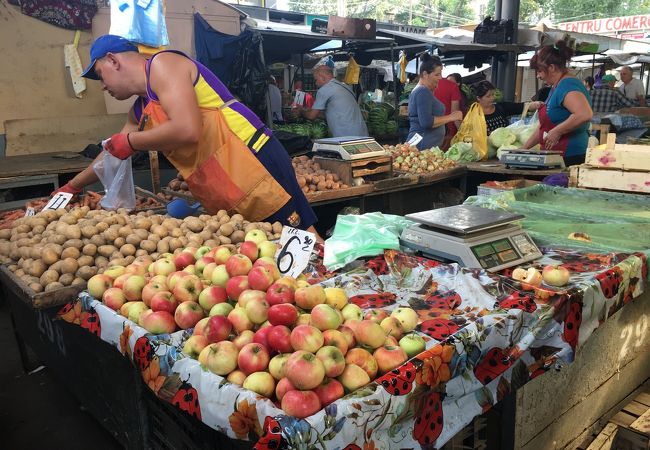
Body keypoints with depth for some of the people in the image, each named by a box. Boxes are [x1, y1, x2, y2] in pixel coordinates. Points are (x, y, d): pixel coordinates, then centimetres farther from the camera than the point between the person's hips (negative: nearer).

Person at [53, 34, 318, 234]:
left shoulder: (162, 64, -7)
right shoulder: (140, 110, 21)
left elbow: (187, 130, -22)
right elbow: (113, 153, 36)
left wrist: (131, 141, -6)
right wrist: (72, 187, 46)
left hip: (255, 163, -9)